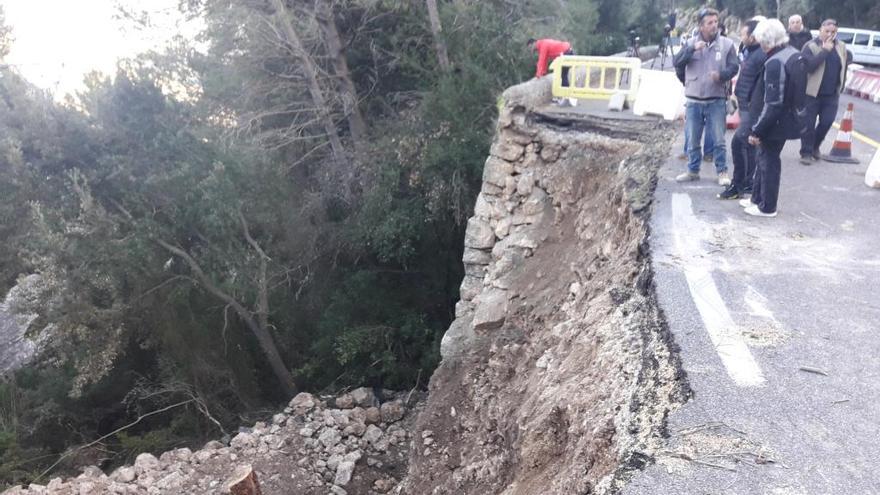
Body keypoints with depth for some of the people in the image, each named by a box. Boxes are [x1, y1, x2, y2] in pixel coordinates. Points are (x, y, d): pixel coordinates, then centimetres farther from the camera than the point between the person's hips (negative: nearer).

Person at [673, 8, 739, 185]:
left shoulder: (727, 44, -1)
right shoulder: (691, 43, 4)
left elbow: (734, 67, -2)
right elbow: (677, 63, -7)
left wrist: (721, 75, -23)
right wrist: (692, 49, -22)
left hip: (717, 100, -2)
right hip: (694, 100, 2)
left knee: (718, 139, 1)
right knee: (692, 139, 10)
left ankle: (722, 172, 12)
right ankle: (692, 171, 24)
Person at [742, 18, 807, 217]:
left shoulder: (775, 63, -24)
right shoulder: (795, 55, 6)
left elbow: (773, 104, -26)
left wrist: (757, 130, -20)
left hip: (775, 123, -9)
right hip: (789, 118, 9)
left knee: (768, 162, 4)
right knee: (764, 159, 21)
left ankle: (767, 207, 16)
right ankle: (757, 198, 34)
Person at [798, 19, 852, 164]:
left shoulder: (841, 47, 7)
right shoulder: (810, 46, -9)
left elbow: (849, 58, 26)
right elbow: (808, 65, -23)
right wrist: (825, 50, -23)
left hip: (832, 94, 5)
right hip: (812, 93, -4)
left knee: (827, 122, 5)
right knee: (809, 124, 0)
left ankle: (815, 147, 27)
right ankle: (806, 152, 11)